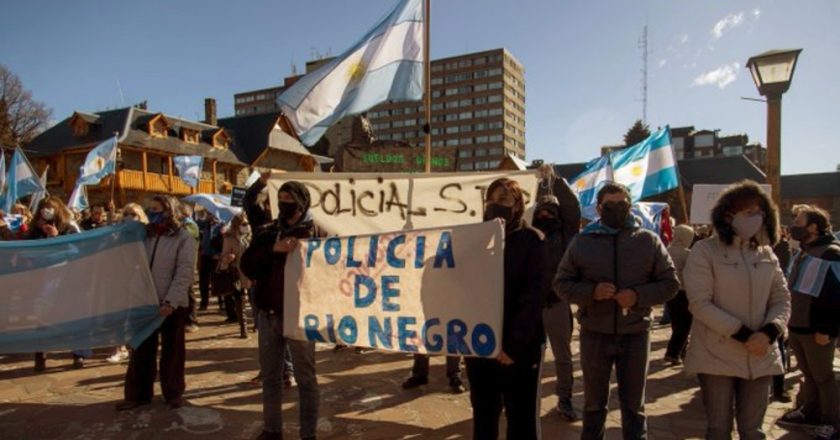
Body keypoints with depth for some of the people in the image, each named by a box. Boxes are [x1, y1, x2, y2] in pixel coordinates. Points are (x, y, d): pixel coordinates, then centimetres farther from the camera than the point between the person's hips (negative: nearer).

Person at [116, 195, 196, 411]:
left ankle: (174, 393, 20)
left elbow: (184, 274, -14)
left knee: (172, 351, 7)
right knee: (141, 350, 12)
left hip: (172, 305, -5)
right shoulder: (144, 235, 10)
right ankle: (138, 393, 25)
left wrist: (170, 302, -21)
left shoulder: (184, 239, -8)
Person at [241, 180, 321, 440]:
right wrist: (273, 250, -18)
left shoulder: (315, 233, -4)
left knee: (305, 378, 6)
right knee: (270, 376, 16)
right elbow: (246, 266, -3)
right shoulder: (266, 232, 8)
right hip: (268, 314, 5)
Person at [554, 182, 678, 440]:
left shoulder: (649, 240, 0)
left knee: (633, 404, 17)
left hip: (636, 334, 0)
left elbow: (670, 282, 1)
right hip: (594, 334, 0)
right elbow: (561, 284, 1)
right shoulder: (582, 241, -1)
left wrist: (638, 296, -16)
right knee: (594, 402, 17)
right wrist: (591, 291, -18)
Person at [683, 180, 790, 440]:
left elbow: (782, 300, 7)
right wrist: (743, 334, -18)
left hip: (759, 357, 4)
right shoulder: (704, 250, -9)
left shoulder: (766, 253, 7)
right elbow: (699, 304, -15)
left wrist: (768, 333, -11)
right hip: (716, 357, -4)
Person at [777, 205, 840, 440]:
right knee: (808, 373, 19)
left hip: (816, 328, -8)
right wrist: (790, 320, 17)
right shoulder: (803, 253, 13)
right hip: (797, 325, 8)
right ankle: (810, 411, 32)